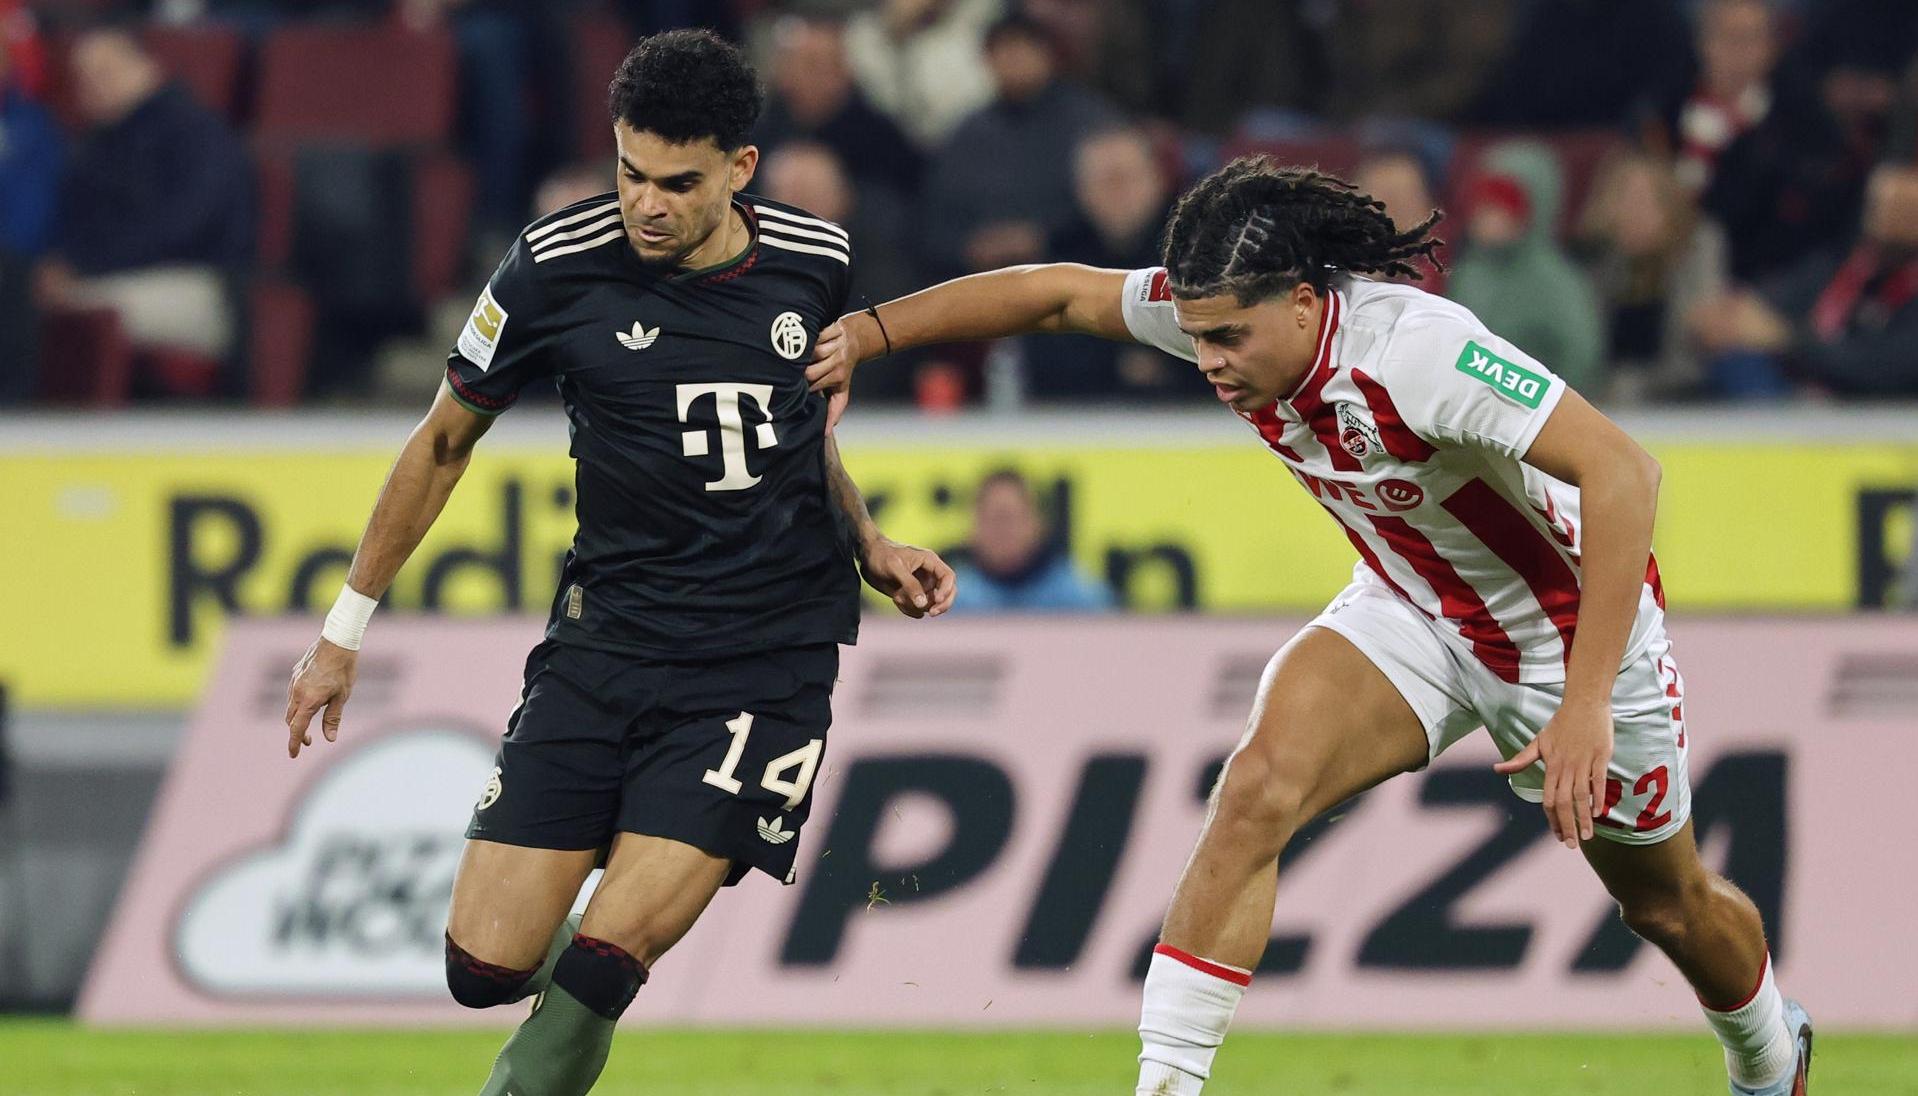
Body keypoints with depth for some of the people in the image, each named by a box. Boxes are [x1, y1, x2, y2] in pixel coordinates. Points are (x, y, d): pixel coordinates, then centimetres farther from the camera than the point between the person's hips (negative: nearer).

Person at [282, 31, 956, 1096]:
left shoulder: (814, 262, 0)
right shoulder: (562, 266, -7)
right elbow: (445, 441, 7)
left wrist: (873, 551, 6)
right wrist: (345, 630, 11)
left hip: (768, 658, -1)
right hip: (608, 638, 1)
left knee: (602, 964, -17)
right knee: (485, 968, -6)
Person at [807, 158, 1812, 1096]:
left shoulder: (1416, 349, -39)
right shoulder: (1224, 311, -19)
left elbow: (1623, 472, -42)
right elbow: (1058, 293, -4)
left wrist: (1586, 704, -44)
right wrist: (869, 331, -13)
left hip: (1571, 628, -5)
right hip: (1408, 612, 5)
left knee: (1668, 904, 16)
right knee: (1259, 787, -23)